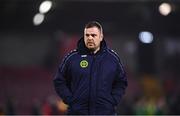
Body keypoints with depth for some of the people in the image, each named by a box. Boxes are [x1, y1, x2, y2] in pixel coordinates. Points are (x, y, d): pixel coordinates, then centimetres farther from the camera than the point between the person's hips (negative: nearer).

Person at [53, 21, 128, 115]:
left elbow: (121, 82, 14)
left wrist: (113, 101, 0)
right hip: (77, 111, -1)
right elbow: (59, 81, 7)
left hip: (106, 111, 1)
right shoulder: (72, 58, 2)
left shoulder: (112, 58, 7)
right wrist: (70, 100, -4)